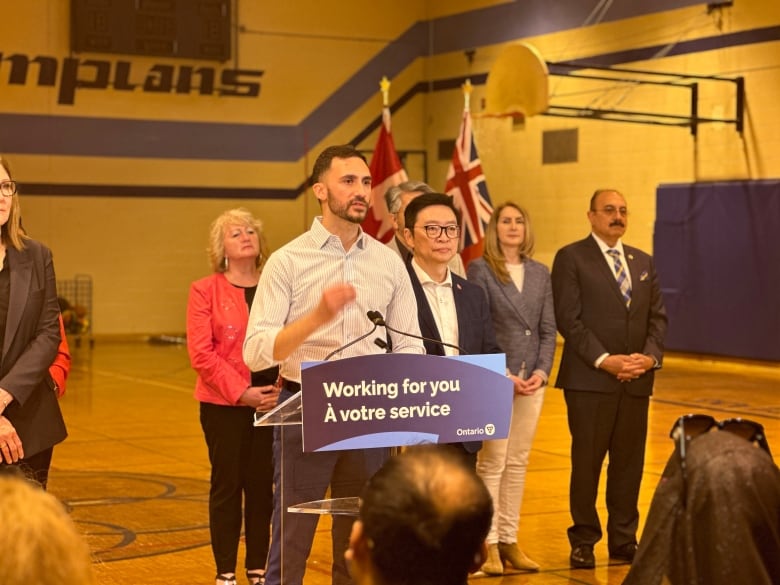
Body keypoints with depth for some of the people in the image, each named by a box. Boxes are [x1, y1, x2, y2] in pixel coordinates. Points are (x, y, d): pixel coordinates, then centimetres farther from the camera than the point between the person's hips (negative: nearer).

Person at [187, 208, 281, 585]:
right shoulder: (205, 290, 0)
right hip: (224, 405, -2)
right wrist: (242, 392, -14)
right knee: (227, 486, 4)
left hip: (272, 403, 2)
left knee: (262, 486, 5)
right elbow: (201, 353, -7)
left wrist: (282, 389, -12)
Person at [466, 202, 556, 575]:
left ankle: (509, 540, 15)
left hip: (532, 379, 5)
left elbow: (548, 330, 9)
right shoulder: (480, 269, -4)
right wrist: (504, 376, -14)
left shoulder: (540, 273, 10)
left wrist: (541, 372, -6)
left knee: (518, 463, 9)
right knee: (492, 463, -1)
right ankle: (488, 543, 6)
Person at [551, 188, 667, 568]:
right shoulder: (571, 258, -2)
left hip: (636, 381, 5)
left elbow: (657, 317, 12)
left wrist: (651, 356, -6)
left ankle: (624, 540, 19)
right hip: (589, 380, -5)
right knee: (587, 462, 2)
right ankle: (583, 541, 13)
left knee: (630, 463, 8)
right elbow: (568, 319, -9)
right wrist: (604, 360, -16)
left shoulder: (643, 262, 16)